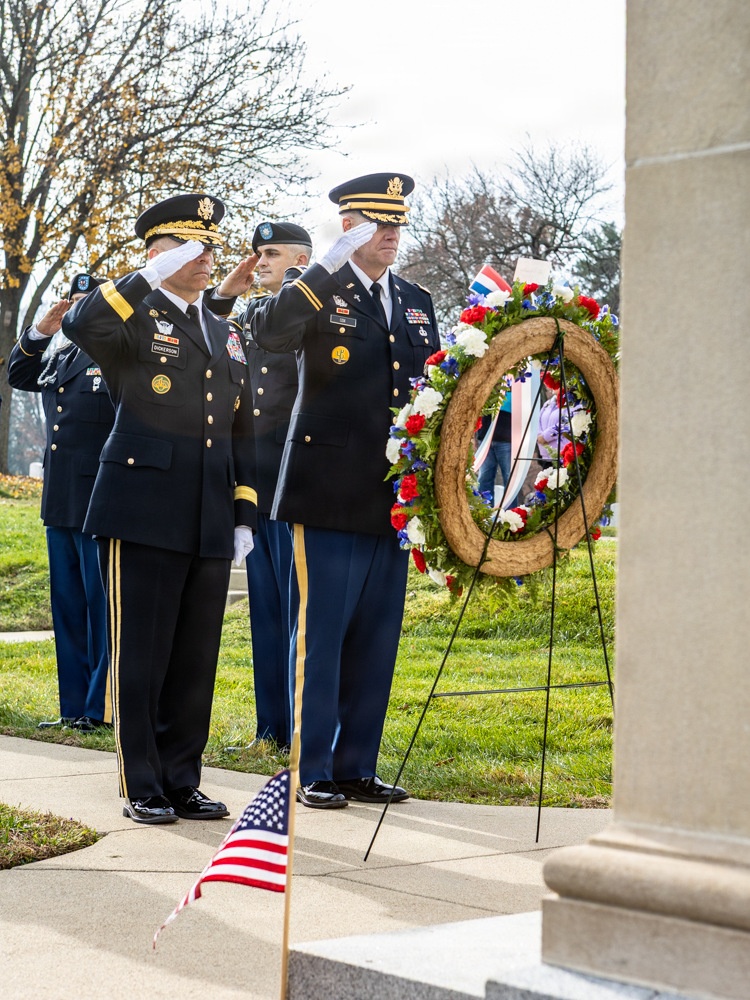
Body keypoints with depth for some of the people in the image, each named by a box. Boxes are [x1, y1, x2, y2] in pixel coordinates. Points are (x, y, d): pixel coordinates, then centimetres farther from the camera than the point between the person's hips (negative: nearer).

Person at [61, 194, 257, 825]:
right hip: (143, 514, -6)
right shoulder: (133, 319, 2)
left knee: (197, 658, 8)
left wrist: (245, 514, 14)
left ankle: (182, 782, 17)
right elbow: (81, 326, -23)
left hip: (210, 524, 6)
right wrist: (152, 276, -21)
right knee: (141, 653, -1)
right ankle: (143, 788, 9)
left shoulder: (227, 336, 20)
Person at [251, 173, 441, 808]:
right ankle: (313, 773, 6)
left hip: (392, 495, 6)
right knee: (320, 633, -3)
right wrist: (329, 267, -28)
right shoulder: (320, 294, -1)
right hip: (331, 494, -6)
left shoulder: (417, 302, 17)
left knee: (377, 638, 9)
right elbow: (268, 333, -22)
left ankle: (357, 768, 19)